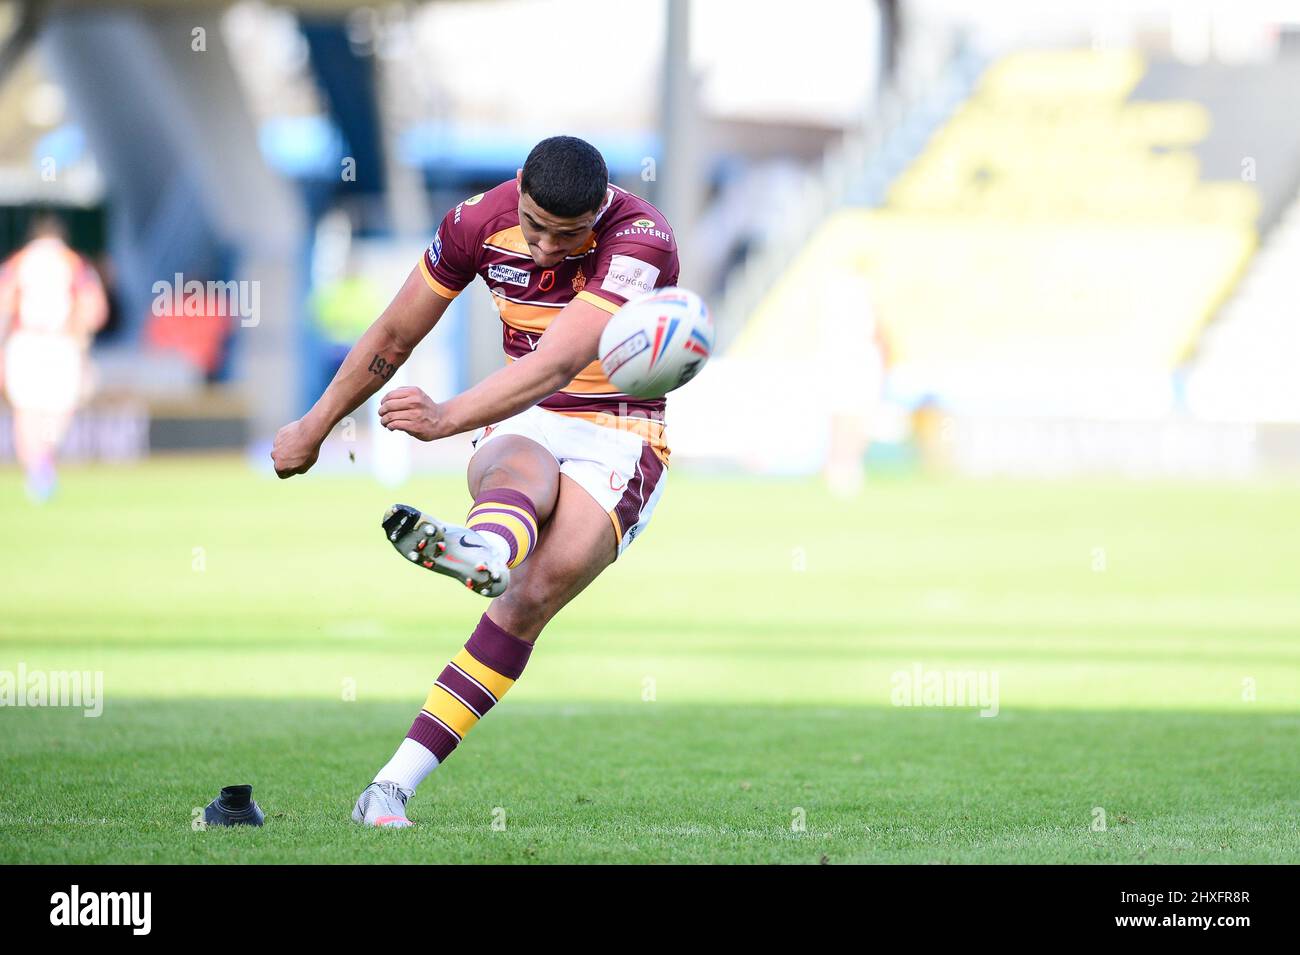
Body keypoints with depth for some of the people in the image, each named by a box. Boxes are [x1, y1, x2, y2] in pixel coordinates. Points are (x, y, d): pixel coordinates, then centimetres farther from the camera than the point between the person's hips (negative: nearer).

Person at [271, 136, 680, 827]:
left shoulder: (641, 241, -21)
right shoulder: (480, 221, -6)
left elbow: (557, 364, -34)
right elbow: (393, 337, 9)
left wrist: (447, 418, -45)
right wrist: (314, 427, 17)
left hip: (619, 439, -2)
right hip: (521, 429, 2)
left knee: (537, 594, -26)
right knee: (522, 473, -37)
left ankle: (393, 785, -33)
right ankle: (486, 552, -77)